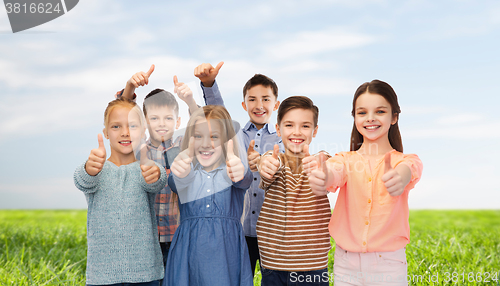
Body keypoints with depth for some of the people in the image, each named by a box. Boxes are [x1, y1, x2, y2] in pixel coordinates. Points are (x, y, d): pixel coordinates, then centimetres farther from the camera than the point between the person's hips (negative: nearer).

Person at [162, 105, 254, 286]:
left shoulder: (231, 171, 3)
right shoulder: (187, 172, 5)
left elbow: (244, 181, -19)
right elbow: (175, 183, -17)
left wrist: (239, 173, -43)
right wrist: (180, 174, -41)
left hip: (226, 251, -1)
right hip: (189, 250, 1)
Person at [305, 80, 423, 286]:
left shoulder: (405, 160, 0)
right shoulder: (346, 160, 3)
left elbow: (407, 170, -25)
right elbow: (335, 172, -21)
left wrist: (400, 178, -50)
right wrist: (321, 178, -45)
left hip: (389, 264, -1)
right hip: (346, 265, 2)